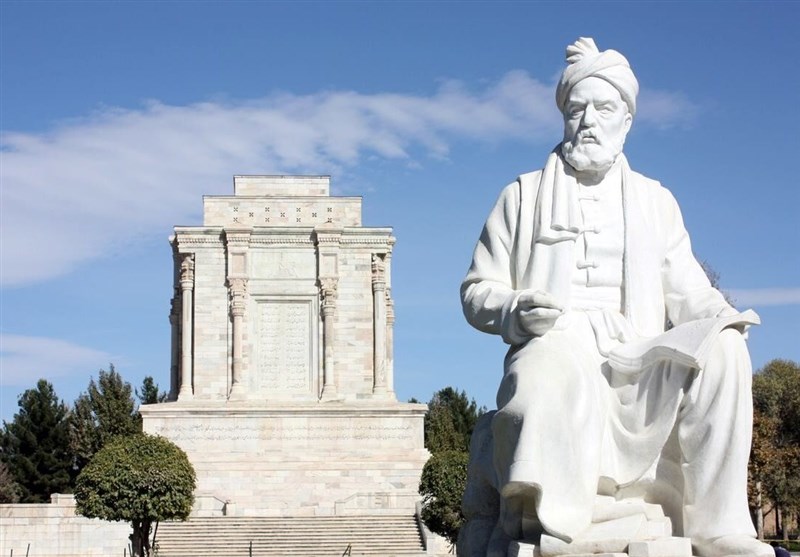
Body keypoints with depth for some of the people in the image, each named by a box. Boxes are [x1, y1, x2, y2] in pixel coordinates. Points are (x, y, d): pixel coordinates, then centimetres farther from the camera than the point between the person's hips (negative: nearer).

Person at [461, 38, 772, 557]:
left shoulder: (656, 200, 24)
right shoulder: (522, 196, 17)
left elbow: (686, 291, 16)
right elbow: (476, 291, 11)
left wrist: (720, 314, -8)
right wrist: (517, 312, -12)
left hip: (638, 364, 3)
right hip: (555, 348, -3)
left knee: (723, 349, -27)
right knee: (557, 369, -40)